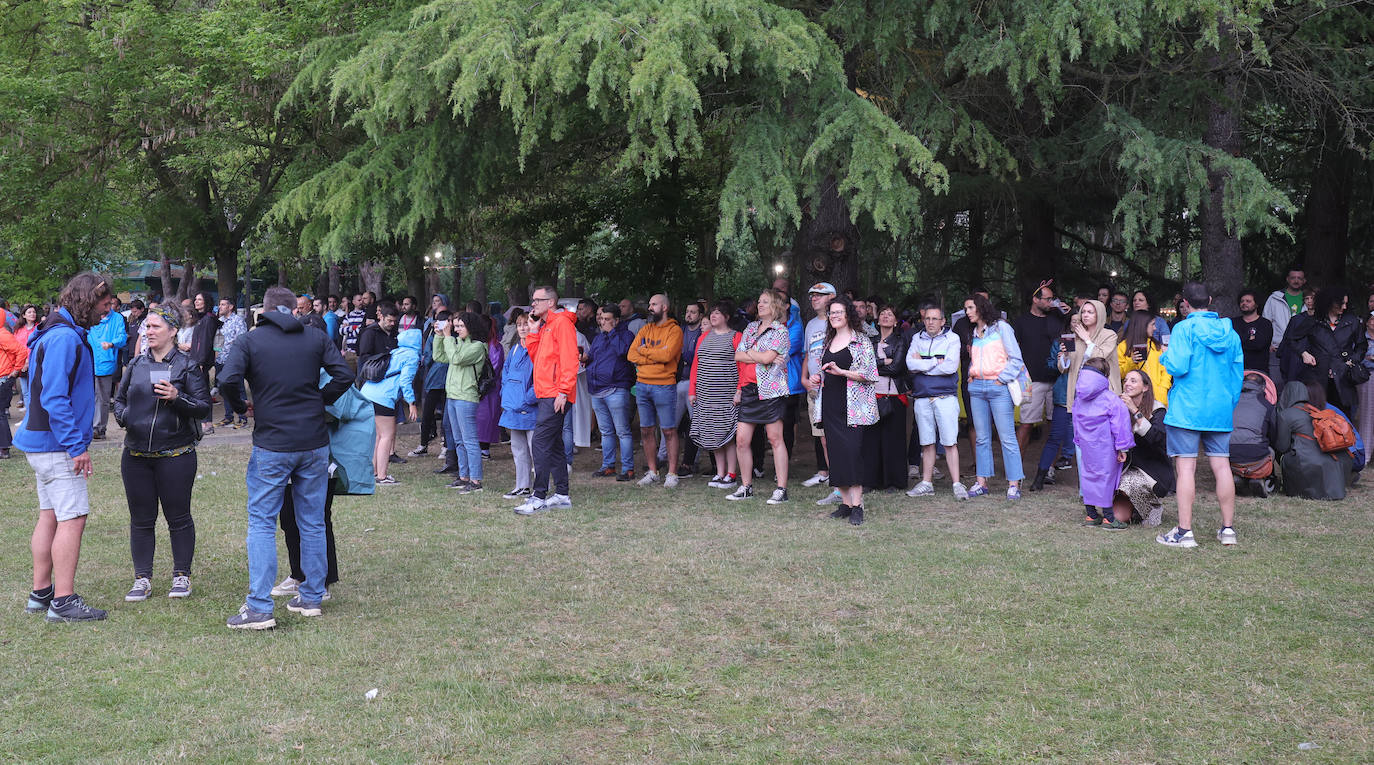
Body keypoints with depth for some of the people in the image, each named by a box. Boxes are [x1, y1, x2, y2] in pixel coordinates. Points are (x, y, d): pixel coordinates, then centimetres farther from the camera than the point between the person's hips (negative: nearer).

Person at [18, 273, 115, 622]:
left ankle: (41, 594, 21)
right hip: (57, 445, -11)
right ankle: (63, 601, -7)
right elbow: (55, 398, -24)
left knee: (50, 516, 14)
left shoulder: (63, 333, 15)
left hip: (42, 443, 11)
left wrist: (76, 442, 19)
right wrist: (76, 446, -22)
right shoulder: (65, 338, -18)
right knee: (73, 519, -9)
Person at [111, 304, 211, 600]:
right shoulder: (136, 365, 11)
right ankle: (142, 579, 14)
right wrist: (122, 416, 0)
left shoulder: (187, 366, -2)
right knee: (141, 519, 7)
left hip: (175, 455, -4)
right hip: (136, 455, 4)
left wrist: (177, 398, -21)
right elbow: (120, 398, 21)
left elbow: (203, 407, -5)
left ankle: (181, 576, 15)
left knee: (178, 517, 3)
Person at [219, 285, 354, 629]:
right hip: (315, 443, 3)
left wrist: (241, 407, 3)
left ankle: (259, 607, -4)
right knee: (312, 523, 12)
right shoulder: (315, 337, 5)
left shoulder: (248, 341, -2)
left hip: (272, 445, -3)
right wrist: (318, 402, 9)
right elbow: (344, 375, -4)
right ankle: (311, 597, 19)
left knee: (262, 523, 2)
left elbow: (229, 381, -16)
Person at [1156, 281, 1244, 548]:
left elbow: (1177, 367, -17)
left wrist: (1165, 355, 3)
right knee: (1222, 466, 8)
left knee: (1186, 468, -3)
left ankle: (1184, 532, -4)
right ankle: (1228, 529, 12)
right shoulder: (1229, 332, 8)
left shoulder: (1185, 329, -9)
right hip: (1220, 411, 5)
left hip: (1187, 411, -5)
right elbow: (1238, 373, 12)